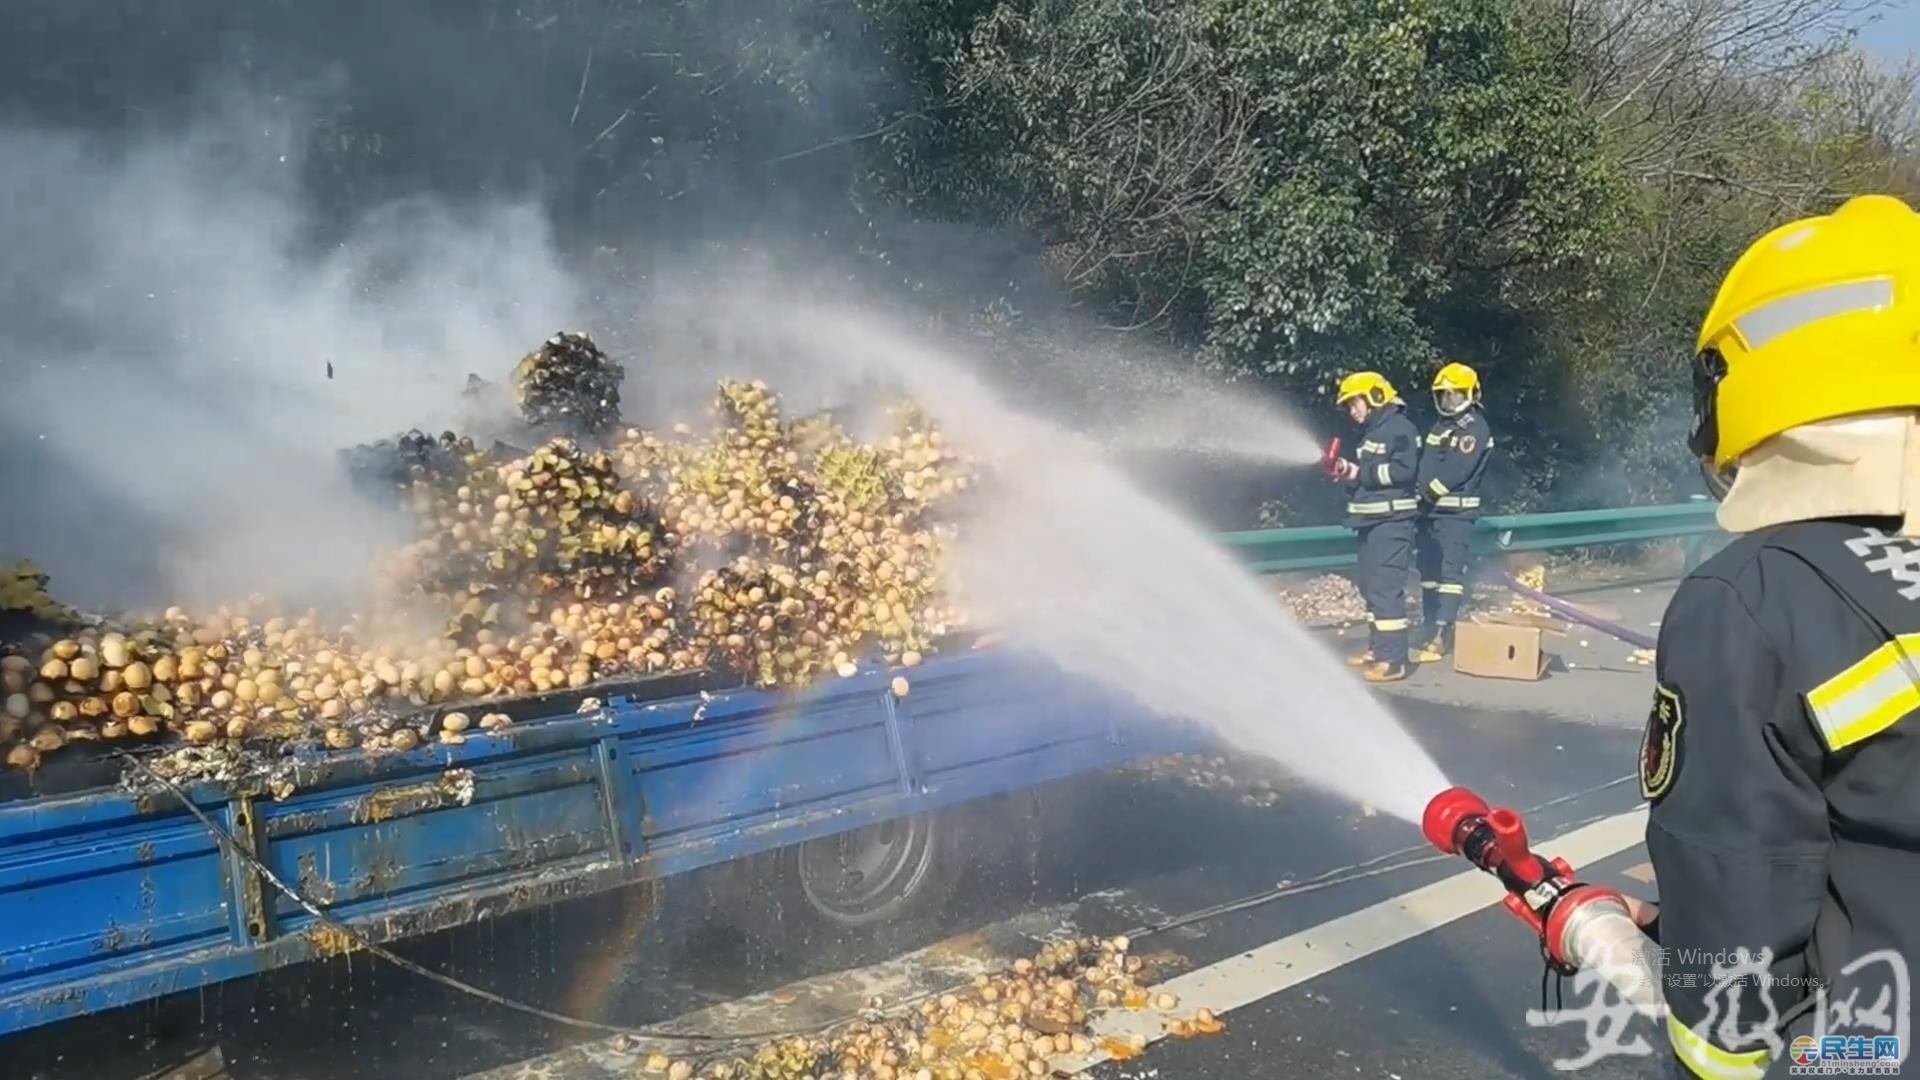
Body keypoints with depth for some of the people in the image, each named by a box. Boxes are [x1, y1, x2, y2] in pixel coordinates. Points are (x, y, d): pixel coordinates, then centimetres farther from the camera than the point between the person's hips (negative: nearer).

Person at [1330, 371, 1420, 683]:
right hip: (1371, 522, 10)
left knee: (1386, 588, -13)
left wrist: (1360, 473, -18)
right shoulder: (1372, 432, 19)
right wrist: (1348, 472, 4)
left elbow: (1404, 470, -22)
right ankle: (1378, 649, 22)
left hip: (1391, 522, -10)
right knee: (1371, 587, 14)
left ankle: (1393, 660, -13)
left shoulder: (1400, 428, -10)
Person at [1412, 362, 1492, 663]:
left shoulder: (1475, 428, -9)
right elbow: (1424, 463, 17)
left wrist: (1427, 491, -18)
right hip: (1431, 510, 9)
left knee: (1449, 573, -10)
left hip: (1456, 512, -9)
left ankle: (1441, 638, -12)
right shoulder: (1440, 426, 19)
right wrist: (1417, 492, 2)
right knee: (1429, 572, 10)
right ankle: (1429, 634, 16)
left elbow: (1456, 471, -19)